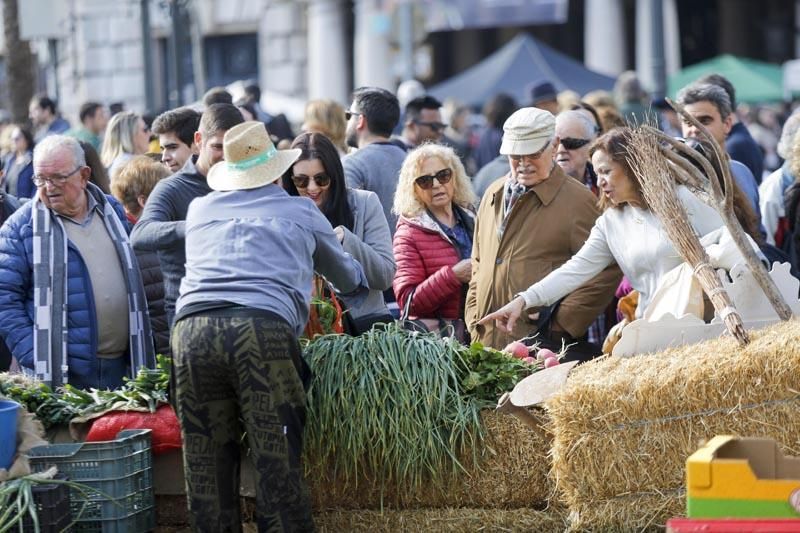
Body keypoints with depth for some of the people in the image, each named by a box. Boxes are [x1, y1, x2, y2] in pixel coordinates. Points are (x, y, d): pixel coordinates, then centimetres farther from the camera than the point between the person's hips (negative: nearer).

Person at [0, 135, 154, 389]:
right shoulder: (21, 226, -1)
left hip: (120, 368, 4)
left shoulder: (113, 213, 13)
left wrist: (142, 357, 13)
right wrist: (35, 358, -14)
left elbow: (135, 281, 20)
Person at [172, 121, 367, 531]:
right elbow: (352, 280, 41)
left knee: (207, 467, 7)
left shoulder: (199, 211, 27)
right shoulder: (301, 213, 23)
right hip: (263, 328, -2)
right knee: (277, 465, -4)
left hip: (191, 328, 3)